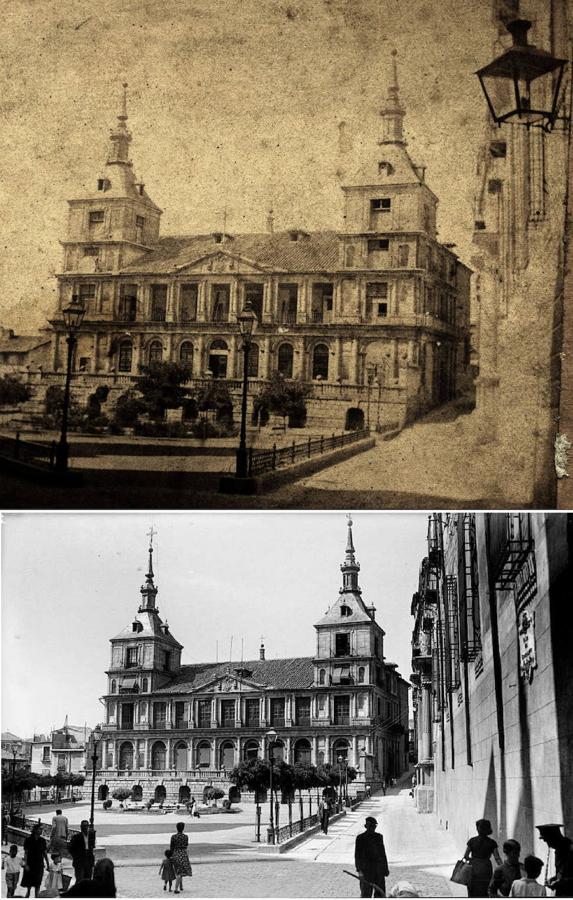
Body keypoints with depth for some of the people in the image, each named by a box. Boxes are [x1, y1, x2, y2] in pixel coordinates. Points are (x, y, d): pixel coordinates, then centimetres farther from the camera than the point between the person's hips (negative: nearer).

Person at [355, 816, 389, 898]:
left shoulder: (379, 837, 9)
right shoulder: (360, 838, -5)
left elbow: (383, 853, 15)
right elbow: (357, 855, -7)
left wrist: (386, 869, 14)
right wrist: (359, 870, -17)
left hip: (379, 869, 5)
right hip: (366, 869, -5)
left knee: (380, 892, 5)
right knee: (366, 892, -5)